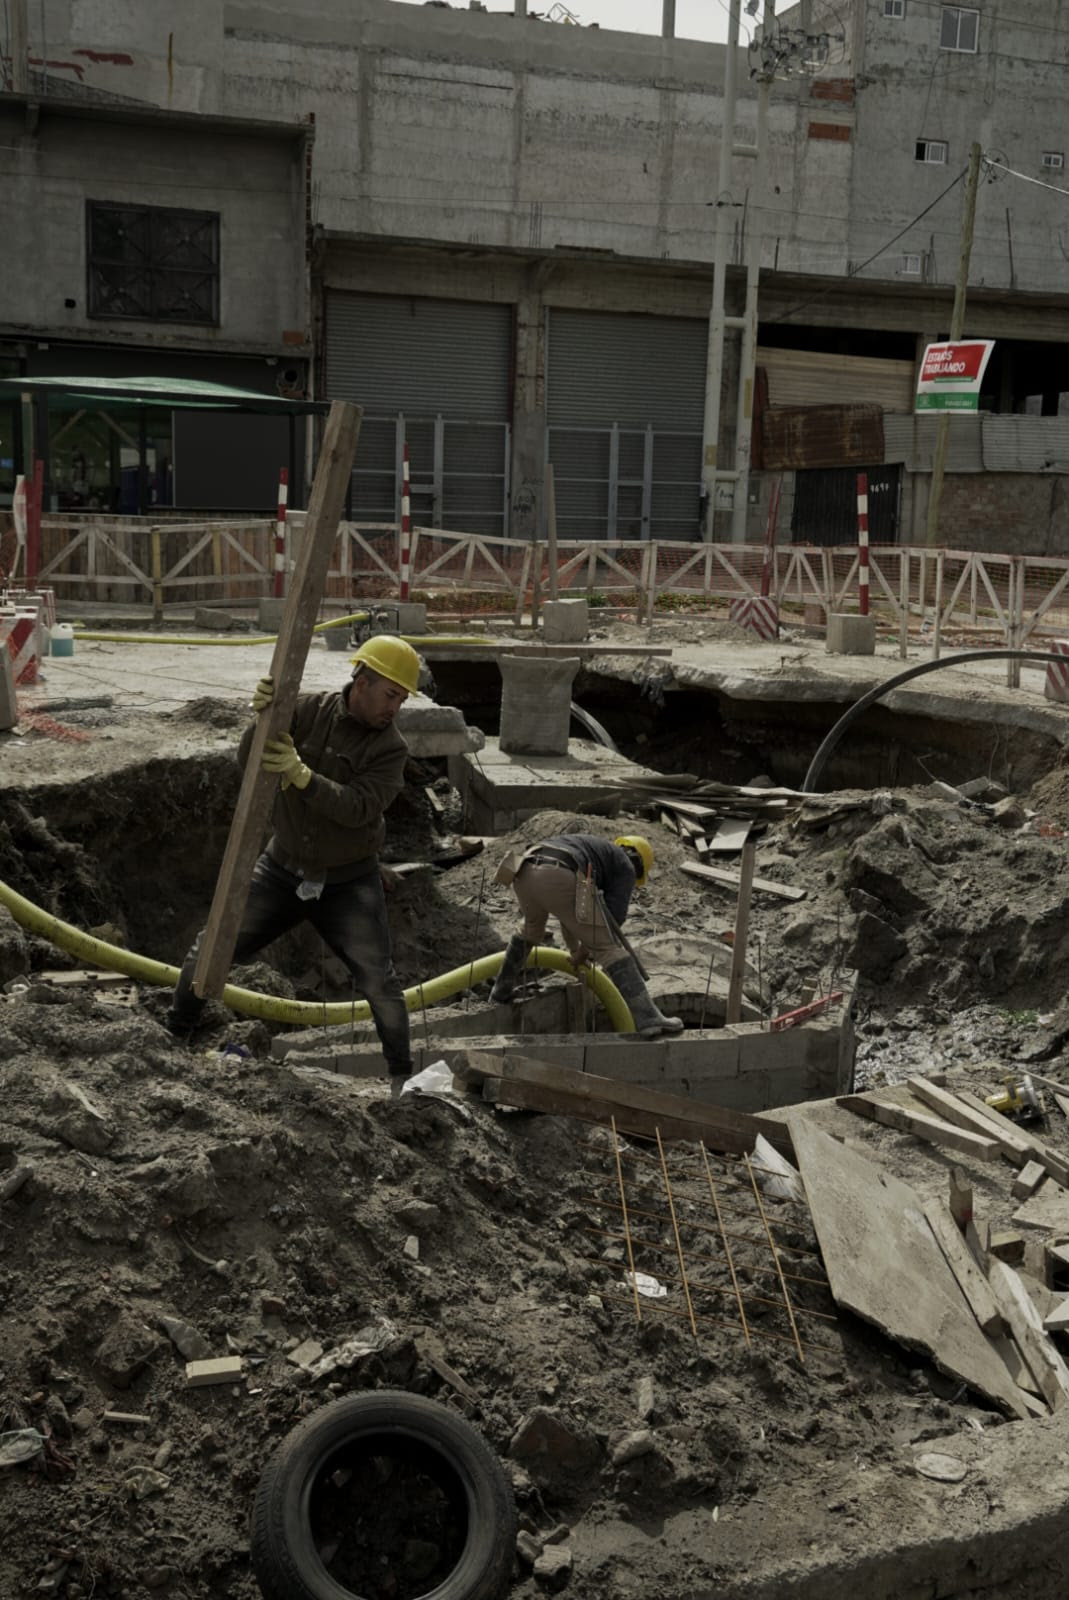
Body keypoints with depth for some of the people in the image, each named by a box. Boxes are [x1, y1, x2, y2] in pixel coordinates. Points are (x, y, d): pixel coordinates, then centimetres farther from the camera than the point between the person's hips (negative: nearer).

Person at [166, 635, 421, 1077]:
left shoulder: (390, 748, -13)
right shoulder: (307, 710, -9)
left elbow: (359, 808, -26)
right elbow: (247, 761, -15)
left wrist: (302, 776, -38)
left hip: (347, 885, -2)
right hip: (281, 871, 2)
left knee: (379, 982, -5)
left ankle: (402, 1074, 14)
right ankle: (173, 1036, 27)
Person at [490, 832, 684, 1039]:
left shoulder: (589, 848, 42)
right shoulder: (624, 867, 22)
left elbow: (568, 912, 50)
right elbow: (613, 917, 10)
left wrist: (574, 949, 58)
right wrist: (586, 949, 24)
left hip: (525, 874, 7)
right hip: (558, 880, -7)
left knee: (532, 926, 39)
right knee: (611, 949, 1)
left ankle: (502, 988, 49)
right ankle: (648, 1020, -6)